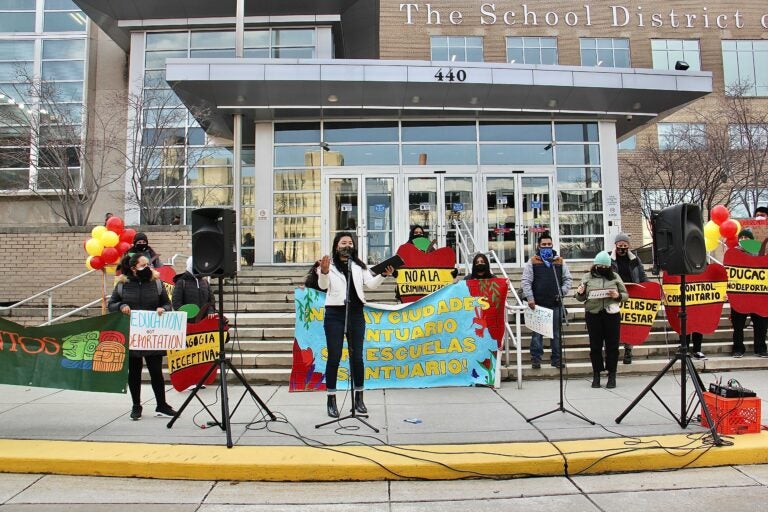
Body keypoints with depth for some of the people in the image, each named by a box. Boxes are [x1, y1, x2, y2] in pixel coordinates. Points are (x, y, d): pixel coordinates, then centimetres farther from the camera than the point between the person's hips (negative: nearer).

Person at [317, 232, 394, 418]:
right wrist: (324, 271, -33)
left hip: (356, 313, 3)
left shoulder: (359, 265, 12)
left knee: (357, 357, 6)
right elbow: (323, 285, -13)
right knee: (334, 358, 0)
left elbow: (371, 284, 2)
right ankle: (331, 400, 9)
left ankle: (359, 398, 19)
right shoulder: (329, 264, 2)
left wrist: (383, 275, -17)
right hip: (335, 313, -3)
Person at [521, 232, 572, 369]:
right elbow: (525, 281, -3)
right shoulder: (532, 262, 1)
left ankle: (557, 359, 19)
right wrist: (530, 298, -10)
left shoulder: (560, 261, 10)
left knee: (557, 333, 9)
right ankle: (536, 359, 12)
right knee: (537, 332, 3)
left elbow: (568, 279, 14)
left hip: (556, 304, 3)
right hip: (538, 304, -2)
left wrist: (562, 292, -2)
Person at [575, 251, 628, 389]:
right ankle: (596, 375, 13)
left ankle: (612, 375, 13)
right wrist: (580, 293, -13)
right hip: (593, 315, 0)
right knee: (595, 345, 4)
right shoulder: (587, 277, 8)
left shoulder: (615, 277, 9)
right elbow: (581, 299, 10)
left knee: (612, 345, 3)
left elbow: (625, 295, 11)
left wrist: (618, 296, -11)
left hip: (612, 315, 0)